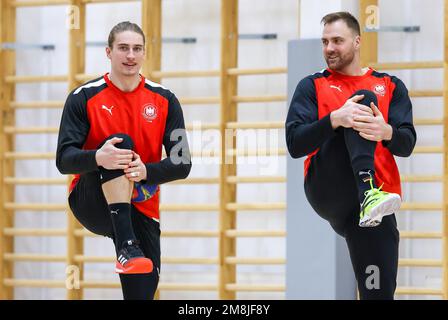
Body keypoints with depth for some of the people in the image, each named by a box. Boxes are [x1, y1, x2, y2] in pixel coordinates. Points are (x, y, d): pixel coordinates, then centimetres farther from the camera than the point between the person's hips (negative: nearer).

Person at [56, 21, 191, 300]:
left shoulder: (164, 100, 2)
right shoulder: (84, 98, -4)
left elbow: (182, 164, -2)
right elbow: (64, 160, -11)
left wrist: (146, 171, -23)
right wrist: (97, 158, -34)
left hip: (140, 209, 2)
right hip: (91, 202, -2)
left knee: (143, 292, -13)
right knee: (122, 142, -29)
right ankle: (127, 247, -40)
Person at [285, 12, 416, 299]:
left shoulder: (391, 86, 17)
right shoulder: (312, 86, 12)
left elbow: (407, 145, 4)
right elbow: (294, 145, -1)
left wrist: (387, 132, -20)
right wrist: (335, 119, -19)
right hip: (326, 192, -2)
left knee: (379, 291, -16)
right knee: (364, 101, -21)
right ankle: (369, 197, -41)